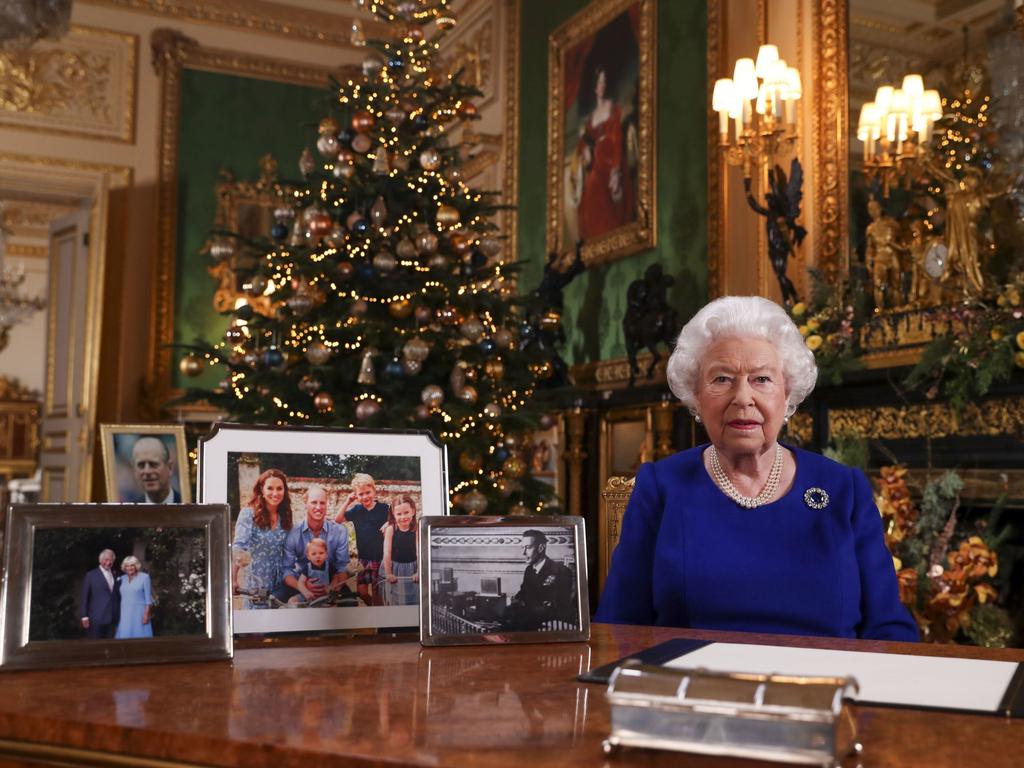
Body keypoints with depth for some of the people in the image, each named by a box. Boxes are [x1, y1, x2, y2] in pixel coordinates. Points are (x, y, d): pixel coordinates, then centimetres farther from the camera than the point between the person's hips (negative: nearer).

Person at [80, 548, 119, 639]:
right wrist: (84, 617, -7)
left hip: (111, 618, 4)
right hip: (97, 618, -4)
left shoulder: (115, 576, 14)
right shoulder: (91, 575, 1)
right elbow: (84, 597, -1)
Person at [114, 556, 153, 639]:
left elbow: (148, 597, -3)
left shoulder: (144, 577, 0)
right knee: (124, 637, -1)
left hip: (139, 614, -3)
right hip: (124, 615, 3)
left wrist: (146, 614, -10)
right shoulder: (121, 579, 10)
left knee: (140, 638, -4)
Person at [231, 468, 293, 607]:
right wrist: (233, 580, -32)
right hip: (257, 584, -4)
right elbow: (238, 546, -20)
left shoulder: (285, 517, 6)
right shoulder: (248, 514, -8)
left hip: (281, 585, 4)